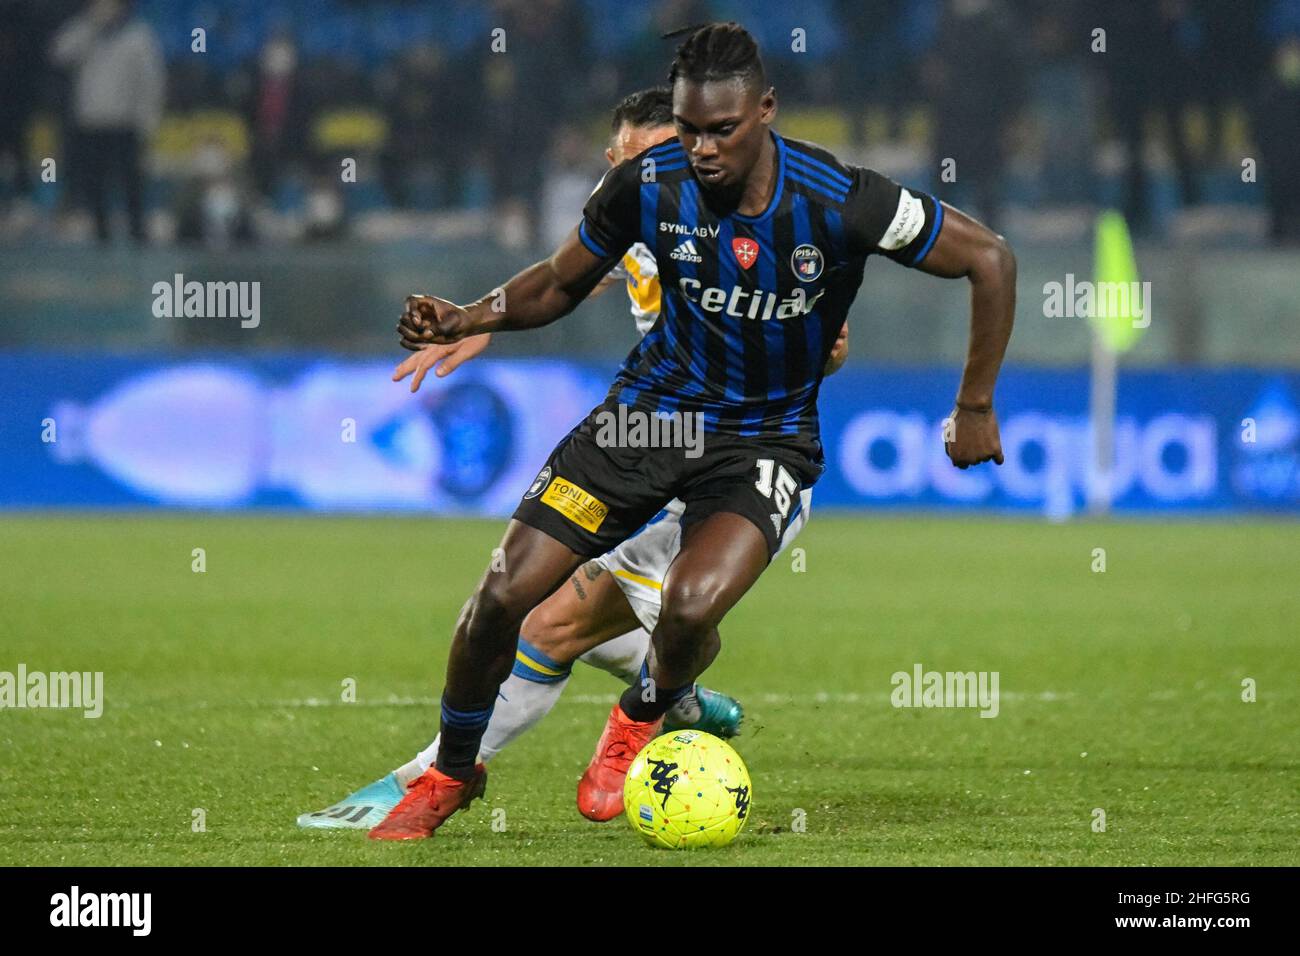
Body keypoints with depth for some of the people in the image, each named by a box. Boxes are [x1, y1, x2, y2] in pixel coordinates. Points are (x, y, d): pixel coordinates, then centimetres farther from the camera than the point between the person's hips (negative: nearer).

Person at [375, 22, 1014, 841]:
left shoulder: (841, 201, -22)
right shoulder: (650, 183, -14)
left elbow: (990, 259, -11)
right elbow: (561, 284, 4)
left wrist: (975, 407, -7)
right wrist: (468, 319, -14)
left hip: (767, 436, -2)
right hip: (652, 405, 3)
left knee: (691, 606, -29)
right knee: (505, 594, -8)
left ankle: (641, 721, 8)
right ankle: (451, 773, 19)